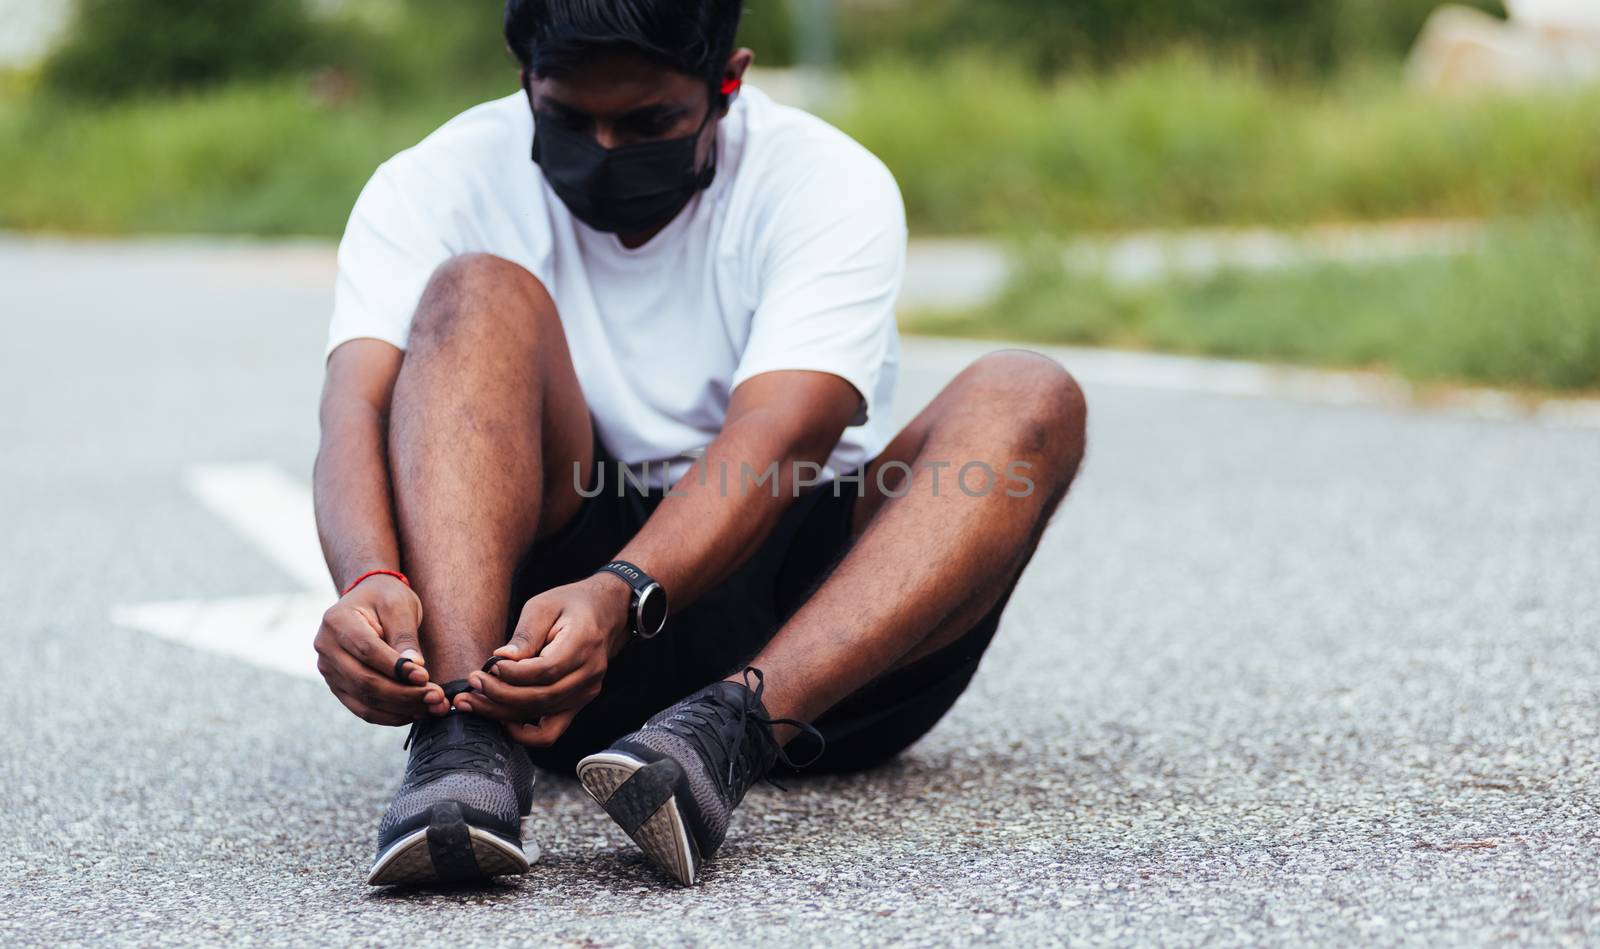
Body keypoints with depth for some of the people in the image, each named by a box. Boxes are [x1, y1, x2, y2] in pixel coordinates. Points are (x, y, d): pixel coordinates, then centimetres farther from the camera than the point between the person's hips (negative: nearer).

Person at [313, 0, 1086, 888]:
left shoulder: (830, 185, -9)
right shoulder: (435, 186, -4)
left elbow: (770, 446, -24)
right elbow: (357, 415, -20)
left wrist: (622, 598, -42)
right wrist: (370, 582, -42)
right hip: (548, 597, 0)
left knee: (1027, 400, -23)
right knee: (478, 294, -21)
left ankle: (732, 728, -43)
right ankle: (463, 741, -41)